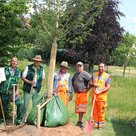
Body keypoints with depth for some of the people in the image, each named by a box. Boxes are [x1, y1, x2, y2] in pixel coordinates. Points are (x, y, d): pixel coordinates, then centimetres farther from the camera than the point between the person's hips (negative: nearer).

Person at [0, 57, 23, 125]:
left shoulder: (18, 71, 7)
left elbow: (17, 82, 10)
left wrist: (17, 90, -1)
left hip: (13, 91, 2)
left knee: (20, 103, -11)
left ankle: (18, 119, 1)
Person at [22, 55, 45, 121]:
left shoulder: (41, 69, 5)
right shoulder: (28, 68, -5)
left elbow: (43, 78, 18)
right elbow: (23, 77, -3)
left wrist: (41, 84, 3)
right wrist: (29, 82, -16)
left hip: (37, 89, 3)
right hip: (28, 88, -3)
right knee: (26, 105, -1)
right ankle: (23, 119, 12)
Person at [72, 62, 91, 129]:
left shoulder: (85, 74, -12)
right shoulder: (76, 74, 13)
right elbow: (72, 81, 31)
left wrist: (88, 89, -13)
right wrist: (74, 88, 20)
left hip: (83, 93, -8)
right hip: (77, 93, 8)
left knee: (81, 108, -8)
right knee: (78, 108, 10)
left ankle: (80, 122, -3)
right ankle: (79, 122, 20)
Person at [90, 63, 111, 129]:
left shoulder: (107, 76, -2)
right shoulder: (94, 75, 11)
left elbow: (108, 87, -9)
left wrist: (100, 92, -19)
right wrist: (93, 84, -10)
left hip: (102, 96, -3)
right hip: (94, 95, 4)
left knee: (101, 110, -1)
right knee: (95, 110, 7)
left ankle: (101, 123, 11)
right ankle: (95, 122, 18)